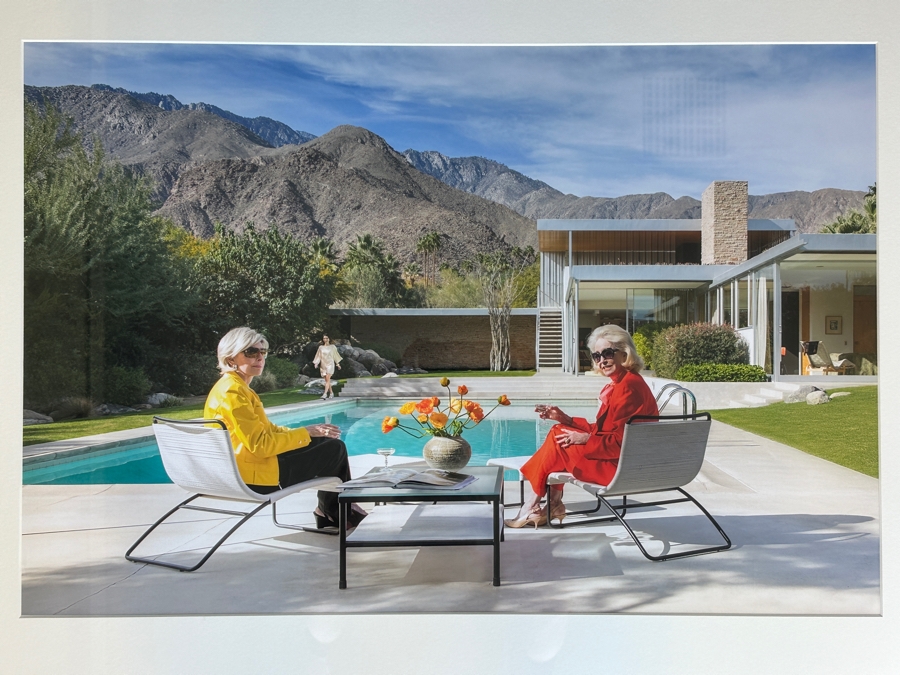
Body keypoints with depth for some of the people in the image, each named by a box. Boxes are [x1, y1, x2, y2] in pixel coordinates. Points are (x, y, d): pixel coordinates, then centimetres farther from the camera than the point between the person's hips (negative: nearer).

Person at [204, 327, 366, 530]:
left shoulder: (237, 387, 14)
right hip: (256, 474, -11)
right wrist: (305, 432, -14)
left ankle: (330, 513, 23)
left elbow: (267, 429, 15)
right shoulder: (233, 391, -19)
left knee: (328, 443, 18)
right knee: (336, 449, -1)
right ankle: (334, 513, 23)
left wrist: (309, 432, 5)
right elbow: (261, 445, -24)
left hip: (254, 463, 11)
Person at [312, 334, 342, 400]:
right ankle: (331, 393, 20)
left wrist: (338, 364, 7)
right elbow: (318, 355, 10)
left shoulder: (332, 347, 4)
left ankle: (325, 394, -21)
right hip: (323, 365, 3)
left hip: (330, 364, -3)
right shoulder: (320, 347, 9)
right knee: (327, 380, 7)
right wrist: (316, 363, -1)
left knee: (327, 379, -14)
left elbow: (335, 355, 8)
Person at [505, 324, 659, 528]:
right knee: (559, 431, 10)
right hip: (621, 458, 10)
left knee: (558, 441, -7)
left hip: (622, 465, -10)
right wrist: (566, 419, 5)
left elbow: (622, 442, -23)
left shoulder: (629, 386, -20)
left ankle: (532, 507, 7)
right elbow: (601, 429, 12)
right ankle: (554, 505, 7)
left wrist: (586, 439, -15)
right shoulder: (619, 384, 11)